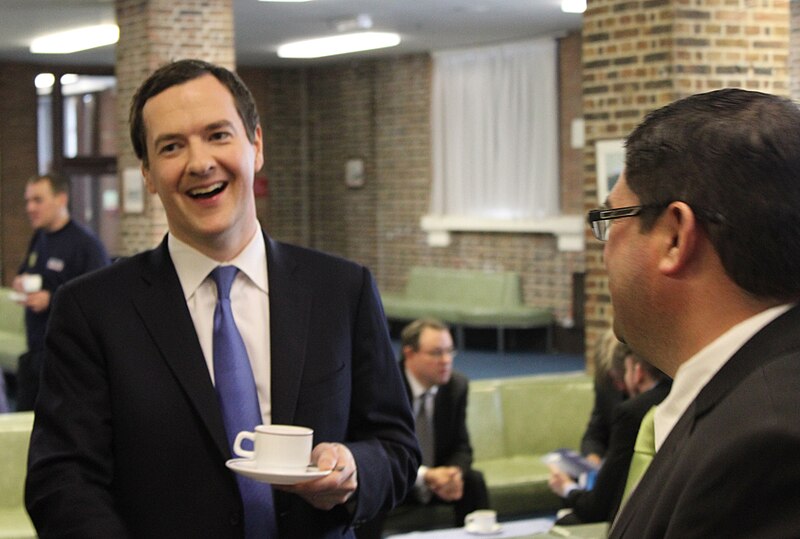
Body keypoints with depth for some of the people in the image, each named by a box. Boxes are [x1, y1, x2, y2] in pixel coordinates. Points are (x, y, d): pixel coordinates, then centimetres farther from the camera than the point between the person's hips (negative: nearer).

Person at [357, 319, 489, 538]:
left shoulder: (457, 385, -3)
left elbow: (461, 447, 1)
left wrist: (454, 474, -23)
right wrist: (425, 476, -35)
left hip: (436, 475, 4)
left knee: (473, 481, -21)